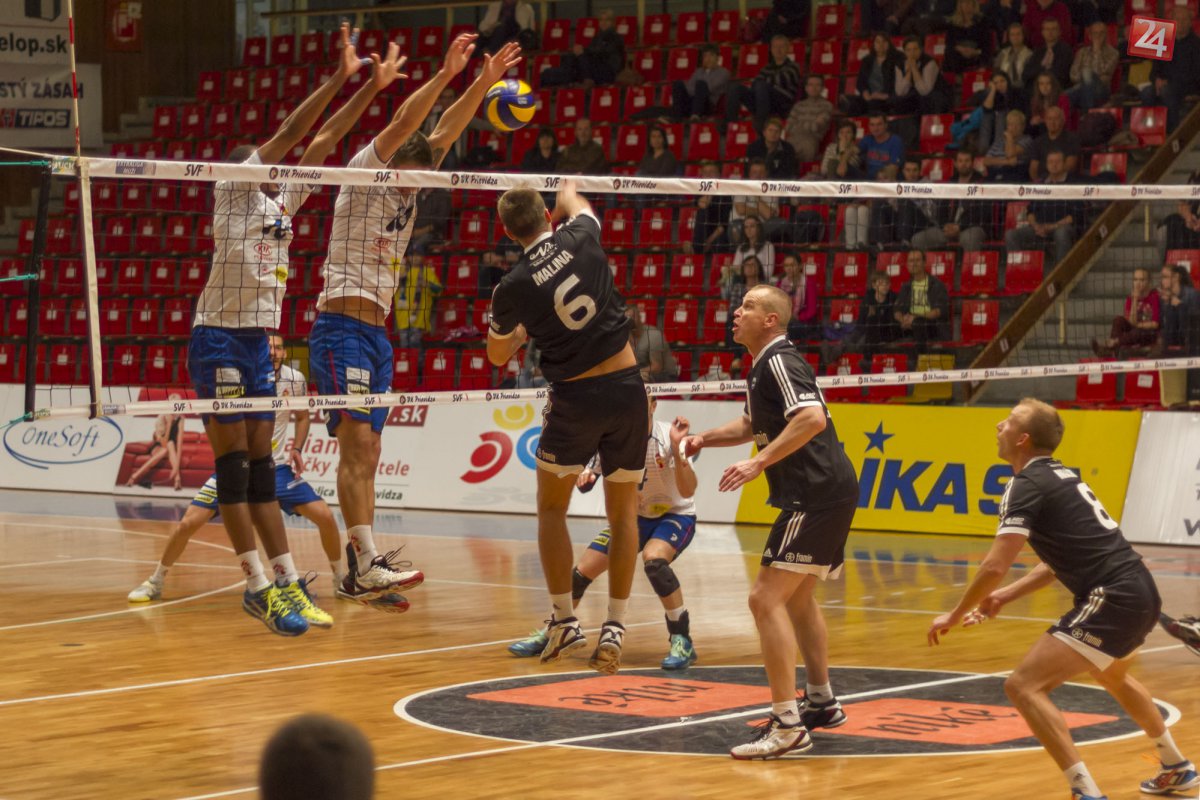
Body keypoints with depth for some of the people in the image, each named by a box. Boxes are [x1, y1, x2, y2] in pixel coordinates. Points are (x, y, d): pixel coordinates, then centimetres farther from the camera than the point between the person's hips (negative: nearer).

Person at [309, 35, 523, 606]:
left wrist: (484, 82, 5)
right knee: (357, 441, -17)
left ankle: (359, 574, 5)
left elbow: (445, 131, 13)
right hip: (341, 327, -8)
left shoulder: (406, 193, 16)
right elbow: (402, 125, -16)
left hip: (377, 333, 8)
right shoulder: (363, 177, -3)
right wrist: (444, 75, -22)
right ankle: (366, 562, -25)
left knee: (365, 452, 5)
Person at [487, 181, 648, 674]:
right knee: (623, 512, 12)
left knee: (551, 508, 18)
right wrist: (567, 194, 45)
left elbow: (497, 356, 8)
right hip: (627, 387, 3)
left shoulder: (513, 288, -10)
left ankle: (564, 620, 13)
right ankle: (614, 629, 8)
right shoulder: (582, 237, -5)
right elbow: (573, 201, 23)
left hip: (575, 396, -2)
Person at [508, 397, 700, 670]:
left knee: (654, 559, -35)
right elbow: (585, 475, -1)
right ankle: (549, 635, 20)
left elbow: (688, 491, -32)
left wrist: (677, 449, -47)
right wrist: (584, 476, -26)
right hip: (634, 517, 4)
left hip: (675, 516, -4)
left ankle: (682, 641, -26)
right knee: (582, 570, -3)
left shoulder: (667, 436, -24)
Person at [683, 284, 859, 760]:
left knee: (766, 599, -15)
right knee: (797, 597, 26)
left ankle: (788, 727, -19)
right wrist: (705, 439, 20)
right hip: (832, 493, 11)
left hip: (816, 497, -11)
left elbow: (812, 418, -27)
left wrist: (758, 463, -27)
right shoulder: (765, 365, 19)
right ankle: (821, 702, 38)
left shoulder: (779, 360, -12)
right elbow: (753, 425, 35)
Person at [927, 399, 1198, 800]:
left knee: (1024, 685, -12)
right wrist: (1006, 595, 18)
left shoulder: (1027, 484, -10)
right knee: (1111, 675, 38)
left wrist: (954, 616, -5)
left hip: (1114, 599, -10)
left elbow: (995, 565, -18)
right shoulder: (1060, 476, 17)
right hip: (1140, 588, 10)